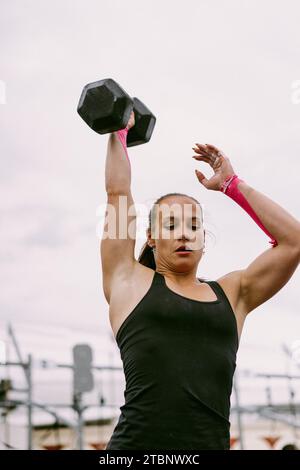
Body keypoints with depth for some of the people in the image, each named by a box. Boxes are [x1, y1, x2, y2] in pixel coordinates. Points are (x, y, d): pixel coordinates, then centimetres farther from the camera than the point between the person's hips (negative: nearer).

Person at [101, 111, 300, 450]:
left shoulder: (231, 294, 17)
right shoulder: (130, 280, 11)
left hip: (211, 442, 3)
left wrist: (231, 184, 19)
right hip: (137, 444, -2)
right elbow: (117, 193, 14)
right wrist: (118, 133, 28)